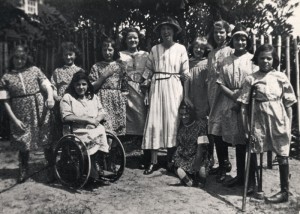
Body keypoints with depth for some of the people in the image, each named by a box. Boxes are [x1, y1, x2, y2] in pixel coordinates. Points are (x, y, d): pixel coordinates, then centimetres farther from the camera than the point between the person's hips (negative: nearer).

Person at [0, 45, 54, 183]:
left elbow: (47, 85, -2)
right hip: (21, 115, 0)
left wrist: (50, 96, -24)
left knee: (47, 140, 4)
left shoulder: (34, 70, 4)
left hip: (40, 111, 0)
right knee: (23, 143, 8)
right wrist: (14, 119, -6)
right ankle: (23, 172, 29)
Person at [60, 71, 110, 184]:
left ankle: (95, 164, -11)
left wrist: (96, 120, -11)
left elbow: (102, 113, 14)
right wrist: (87, 120, -16)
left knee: (106, 135, -27)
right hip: (77, 132, -4)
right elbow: (66, 117, -10)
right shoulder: (67, 97, 3)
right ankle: (95, 175, -19)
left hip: (94, 129, 5)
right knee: (94, 139, -31)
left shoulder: (93, 97, 20)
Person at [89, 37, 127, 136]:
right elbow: (92, 87, 2)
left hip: (118, 100, 2)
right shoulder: (96, 66, 8)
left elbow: (125, 84, 13)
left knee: (118, 131, -1)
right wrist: (104, 76, -5)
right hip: (103, 100, -2)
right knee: (106, 129, -11)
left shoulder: (120, 65, 13)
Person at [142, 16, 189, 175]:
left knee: (172, 122, 0)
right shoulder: (154, 49, 10)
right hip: (156, 87, 1)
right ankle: (153, 161, 2)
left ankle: (170, 159, 14)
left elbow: (185, 72, 3)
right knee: (154, 122, -4)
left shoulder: (180, 49, 5)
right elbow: (148, 70, 8)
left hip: (174, 88, -1)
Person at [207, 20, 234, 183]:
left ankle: (224, 165, 4)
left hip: (225, 92, -6)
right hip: (212, 92, 7)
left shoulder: (230, 52, -3)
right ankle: (223, 163, 19)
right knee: (214, 131, 7)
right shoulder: (212, 54, 18)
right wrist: (208, 95, 15)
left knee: (217, 130, -8)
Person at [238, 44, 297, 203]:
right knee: (257, 153, 8)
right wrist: (246, 127, -7)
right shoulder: (251, 79, 0)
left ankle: (284, 191, 17)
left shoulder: (280, 77, 2)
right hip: (259, 119, 0)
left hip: (278, 118, 0)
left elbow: (288, 104, 5)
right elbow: (244, 105, -2)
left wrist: (289, 126, 1)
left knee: (282, 154, 5)